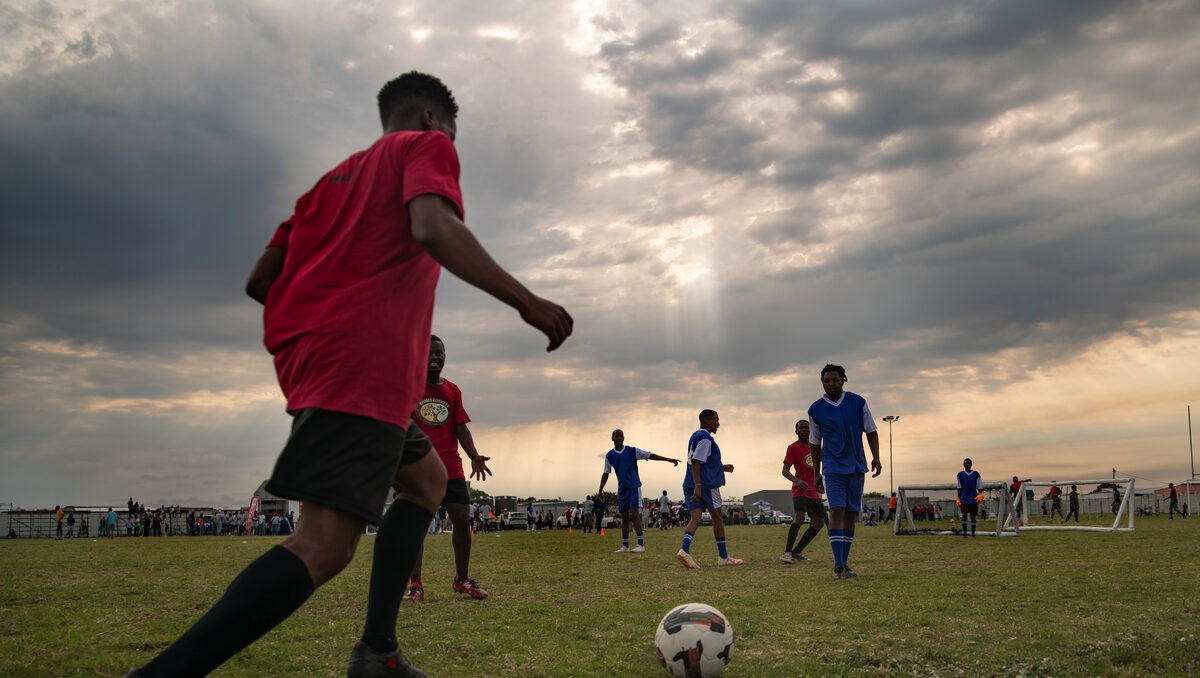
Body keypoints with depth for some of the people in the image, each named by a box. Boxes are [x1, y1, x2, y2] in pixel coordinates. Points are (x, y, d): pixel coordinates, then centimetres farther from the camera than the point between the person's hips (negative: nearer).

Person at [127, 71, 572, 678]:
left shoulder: (339, 175, 28)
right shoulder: (426, 146, 7)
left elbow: (260, 279, 22)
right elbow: (434, 228, -16)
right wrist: (525, 301, -14)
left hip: (308, 357, 9)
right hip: (364, 364, -9)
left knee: (427, 479, 22)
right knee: (325, 545, -17)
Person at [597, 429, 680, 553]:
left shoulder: (632, 451, -3)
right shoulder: (609, 456, 5)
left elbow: (650, 455, -2)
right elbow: (605, 473, 10)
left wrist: (668, 459, -6)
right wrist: (600, 490, 2)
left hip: (634, 487, -4)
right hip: (622, 489, 4)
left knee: (634, 514, -14)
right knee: (624, 517, 6)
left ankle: (641, 545, -15)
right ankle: (625, 546, 12)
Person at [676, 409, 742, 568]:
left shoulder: (695, 436, 19)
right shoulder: (705, 438, -12)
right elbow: (695, 462, -22)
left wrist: (722, 467, 24)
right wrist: (698, 486, -28)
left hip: (691, 485, 8)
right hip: (707, 484, -8)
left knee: (695, 518, -2)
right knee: (718, 518, 5)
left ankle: (685, 550, -24)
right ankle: (723, 557, 14)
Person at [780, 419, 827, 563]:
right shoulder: (793, 448, -6)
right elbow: (785, 471, -13)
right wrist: (797, 481, -30)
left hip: (813, 491, 8)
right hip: (800, 490, -7)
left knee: (818, 523, 5)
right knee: (799, 517, -25)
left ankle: (796, 552, 10)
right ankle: (787, 552, -26)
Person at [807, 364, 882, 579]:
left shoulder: (858, 402, 1)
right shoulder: (815, 410, -1)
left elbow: (871, 431, 7)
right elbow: (815, 443, 7)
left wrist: (875, 457, -6)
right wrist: (816, 474, 6)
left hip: (857, 467, 2)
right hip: (833, 469, -2)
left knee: (850, 514, 7)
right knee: (836, 511, -15)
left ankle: (844, 564, 15)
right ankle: (839, 566, -17)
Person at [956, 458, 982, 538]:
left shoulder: (976, 474, 4)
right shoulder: (960, 474, 6)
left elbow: (979, 486, 4)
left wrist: (980, 494, -11)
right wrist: (958, 498, 8)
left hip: (974, 499, 0)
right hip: (964, 498, 0)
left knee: (973, 516, 5)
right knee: (964, 515, -12)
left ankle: (973, 534, 13)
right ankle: (964, 533, -7)